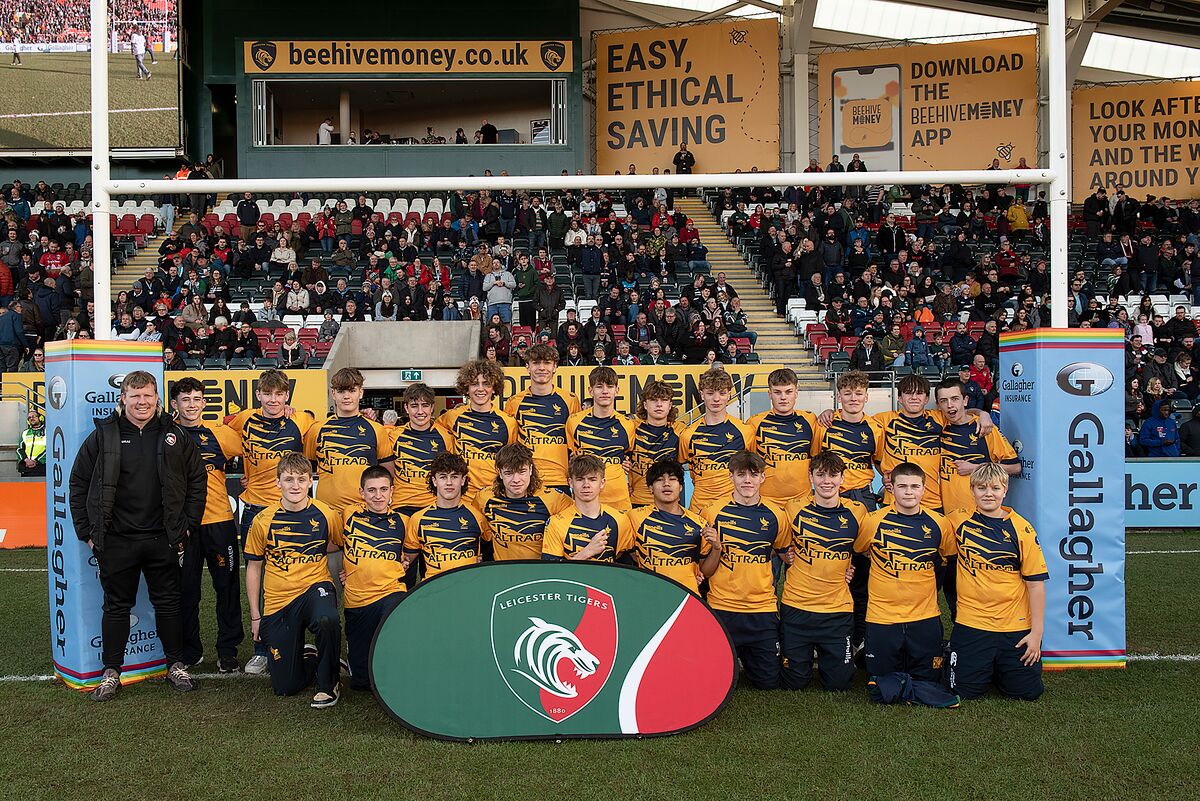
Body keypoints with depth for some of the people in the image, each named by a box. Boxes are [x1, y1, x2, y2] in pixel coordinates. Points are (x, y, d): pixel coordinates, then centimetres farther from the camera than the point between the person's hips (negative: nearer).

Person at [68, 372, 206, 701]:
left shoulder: (175, 435, 2)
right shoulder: (103, 436, -1)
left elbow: (197, 480, 8)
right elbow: (79, 484, 4)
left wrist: (187, 525, 2)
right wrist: (87, 531, 0)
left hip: (163, 539, 1)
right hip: (115, 541, -1)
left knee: (168, 603, 9)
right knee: (117, 606, 9)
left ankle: (176, 666, 22)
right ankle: (111, 673, 20)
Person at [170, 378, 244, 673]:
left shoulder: (218, 433, 3)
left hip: (219, 520, 0)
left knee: (227, 586, 4)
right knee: (185, 589, 9)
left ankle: (228, 650, 15)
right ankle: (190, 651, 23)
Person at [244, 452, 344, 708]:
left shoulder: (326, 515, -5)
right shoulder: (263, 520, -4)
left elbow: (342, 544, 13)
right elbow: (253, 567, 7)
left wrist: (312, 553, -3)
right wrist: (255, 615, 7)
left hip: (315, 588, -2)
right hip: (277, 601, 2)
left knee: (327, 620, -39)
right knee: (285, 686, 1)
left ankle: (329, 683, -12)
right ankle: (308, 659, 37)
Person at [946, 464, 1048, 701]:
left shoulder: (1022, 529, -4)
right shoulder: (959, 521, -1)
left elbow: (1036, 583, -3)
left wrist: (1037, 632, -6)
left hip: (1016, 627, 0)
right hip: (971, 624, 0)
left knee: (1028, 692, -1)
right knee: (964, 690, -4)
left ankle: (998, 668, 29)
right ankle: (984, 668, 28)